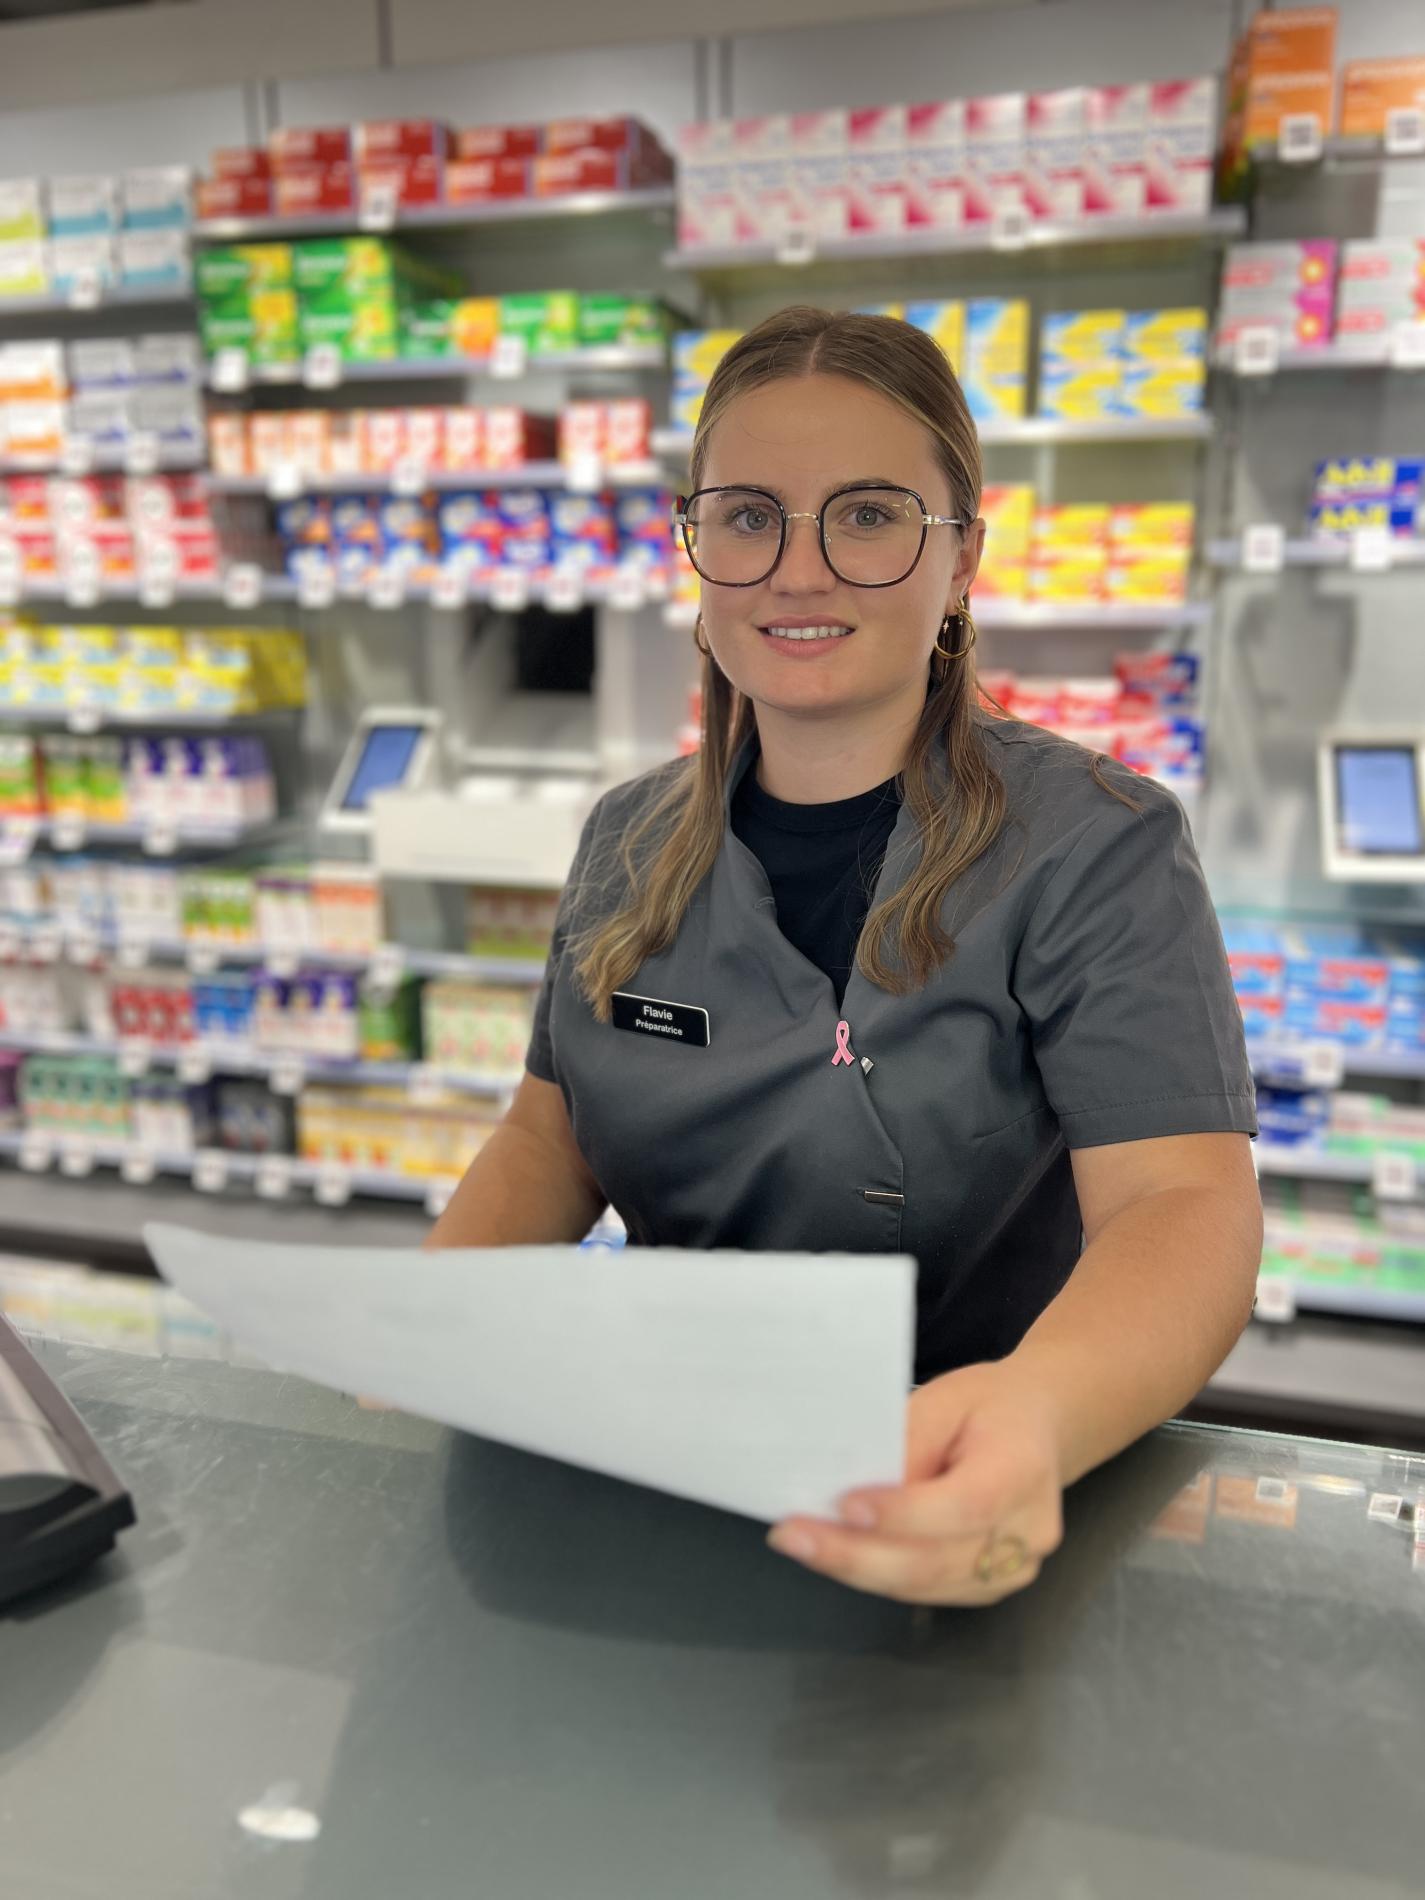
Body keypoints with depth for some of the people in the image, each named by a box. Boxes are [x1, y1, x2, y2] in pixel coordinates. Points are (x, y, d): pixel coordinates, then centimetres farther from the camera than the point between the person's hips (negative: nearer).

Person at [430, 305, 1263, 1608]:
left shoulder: (1097, 850, -10)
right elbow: (555, 1132, 10)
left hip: (958, 1508, -3)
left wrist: (1040, 1414, -41)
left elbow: (1183, 1199, -20)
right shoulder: (630, 843, 5)